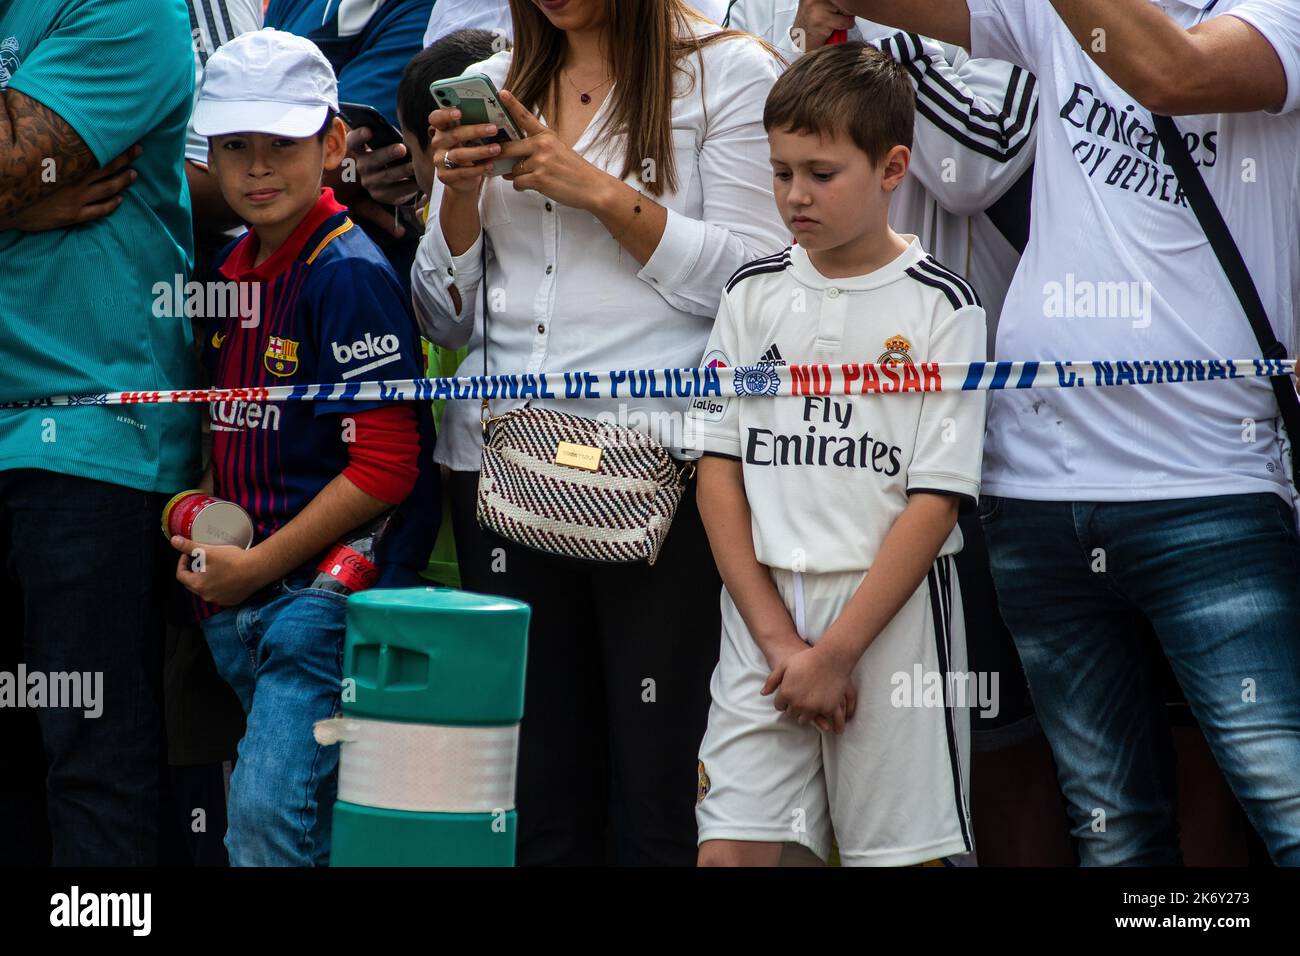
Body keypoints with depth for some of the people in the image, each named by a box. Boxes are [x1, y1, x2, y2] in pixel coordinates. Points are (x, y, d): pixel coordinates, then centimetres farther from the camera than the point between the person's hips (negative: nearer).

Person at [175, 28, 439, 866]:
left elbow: (384, 469, -16)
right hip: (241, 605, 8)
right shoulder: (231, 272, 12)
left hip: (329, 585, -8)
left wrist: (257, 566, -13)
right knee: (315, 823, 12)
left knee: (269, 809, -17)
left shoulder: (350, 276, -13)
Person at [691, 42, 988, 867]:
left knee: (900, 849, 0)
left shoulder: (941, 305, -3)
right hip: (762, 616, 3)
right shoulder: (753, 295, 8)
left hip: (892, 618, -3)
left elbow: (936, 499, -7)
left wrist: (837, 651, -12)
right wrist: (778, 638, -6)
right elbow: (719, 470, 5)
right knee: (728, 851, -4)